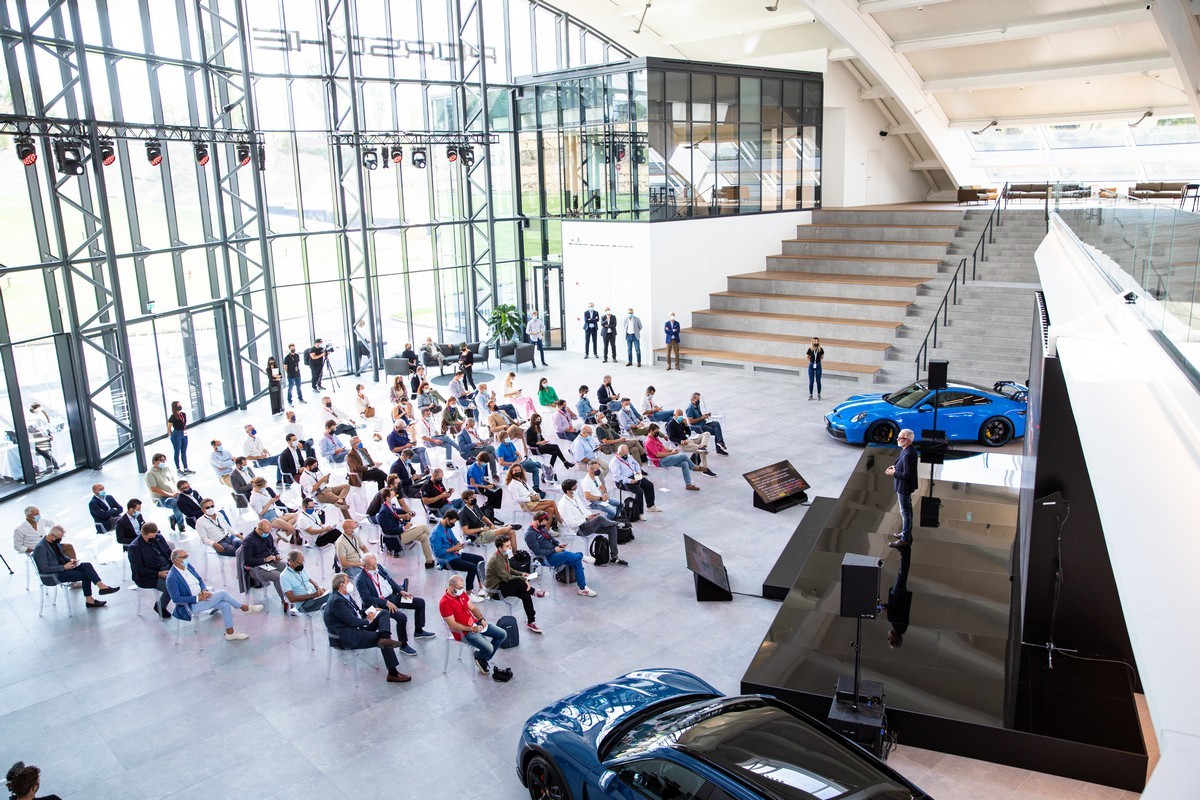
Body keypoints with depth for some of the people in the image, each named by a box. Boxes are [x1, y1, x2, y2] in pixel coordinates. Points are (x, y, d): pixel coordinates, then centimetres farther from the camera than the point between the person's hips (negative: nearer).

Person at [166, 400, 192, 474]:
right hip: (177, 435, -6)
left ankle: (186, 469, 20)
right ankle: (178, 469, 17)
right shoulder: (173, 417, -15)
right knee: (177, 453, 6)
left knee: (184, 453, 12)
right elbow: (168, 428, -9)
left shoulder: (183, 415, 2)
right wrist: (172, 436, -1)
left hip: (184, 435, 6)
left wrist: (185, 431, 12)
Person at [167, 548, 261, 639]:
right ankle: (244, 608, 0)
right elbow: (176, 599, -20)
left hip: (201, 596, 8)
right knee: (222, 593, -18)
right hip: (190, 606, -8)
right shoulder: (172, 578, -20)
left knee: (225, 604, -12)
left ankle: (230, 633, -4)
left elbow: (200, 579, 13)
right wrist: (197, 598, -24)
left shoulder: (188, 565, 2)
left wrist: (204, 590, -8)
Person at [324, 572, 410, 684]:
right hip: (346, 638, -10)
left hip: (357, 628, 10)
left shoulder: (345, 596, 10)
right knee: (383, 640, -17)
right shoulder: (336, 601, -21)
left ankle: (384, 638, -26)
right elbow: (352, 621, -23)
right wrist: (368, 621, -6)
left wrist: (369, 612, 3)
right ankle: (393, 674, -13)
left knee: (384, 613, 3)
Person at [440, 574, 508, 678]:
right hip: (464, 632, -9)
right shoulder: (445, 603, -23)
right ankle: (478, 657, 11)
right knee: (489, 648, -24)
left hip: (475, 624, 9)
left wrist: (482, 620, -7)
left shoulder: (462, 593, 3)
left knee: (502, 634, 3)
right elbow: (453, 626, -22)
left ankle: (484, 659, 14)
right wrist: (472, 629, -21)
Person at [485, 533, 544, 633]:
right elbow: (507, 577, -24)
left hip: (504, 584, 9)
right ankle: (533, 592, -4)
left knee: (525, 595, -10)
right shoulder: (495, 560, -26)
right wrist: (523, 579, -20)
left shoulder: (504, 555, 2)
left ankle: (531, 621, -4)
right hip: (495, 589, -9)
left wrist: (521, 574, 3)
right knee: (518, 581, -32)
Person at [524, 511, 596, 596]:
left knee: (577, 561, -9)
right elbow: (538, 552, -20)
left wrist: (558, 544, -1)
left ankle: (583, 588, -6)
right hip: (547, 559, -8)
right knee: (567, 554, -30)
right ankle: (582, 556, 3)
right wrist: (554, 550, -19)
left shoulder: (541, 528, 8)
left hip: (554, 552, 8)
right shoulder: (530, 535, -17)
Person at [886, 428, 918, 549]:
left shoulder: (908, 455, -31)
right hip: (905, 486, 10)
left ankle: (905, 540, 11)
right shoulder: (911, 449, 0)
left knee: (905, 512, 1)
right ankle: (907, 532, 38)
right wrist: (896, 466, 4)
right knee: (907, 510, 22)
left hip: (904, 487, -10)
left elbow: (907, 474, -29)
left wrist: (894, 473, -17)